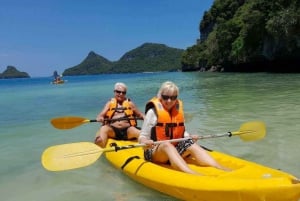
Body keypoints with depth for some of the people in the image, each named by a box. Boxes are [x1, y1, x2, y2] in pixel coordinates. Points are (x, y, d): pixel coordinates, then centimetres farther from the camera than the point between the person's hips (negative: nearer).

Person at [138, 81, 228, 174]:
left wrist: (189, 137, -6)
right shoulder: (153, 111, -7)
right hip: (155, 152, -5)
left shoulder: (178, 110, 7)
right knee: (166, 144, -35)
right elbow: (142, 137, -7)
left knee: (191, 144, -21)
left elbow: (182, 132, 16)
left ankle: (221, 169, -36)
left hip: (175, 150, 5)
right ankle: (193, 174, -58)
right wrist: (146, 142, -30)